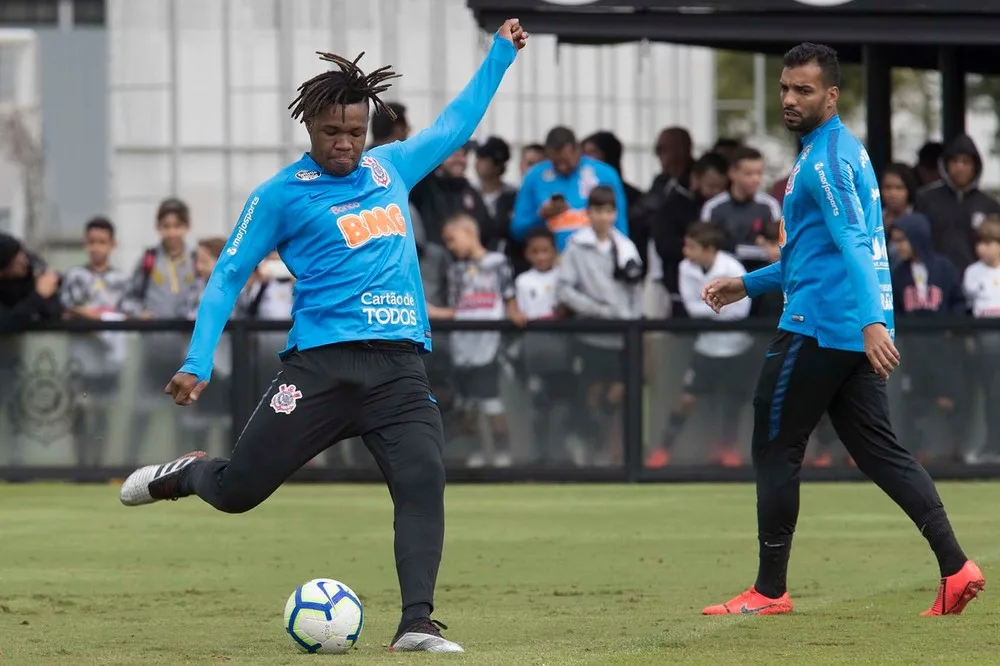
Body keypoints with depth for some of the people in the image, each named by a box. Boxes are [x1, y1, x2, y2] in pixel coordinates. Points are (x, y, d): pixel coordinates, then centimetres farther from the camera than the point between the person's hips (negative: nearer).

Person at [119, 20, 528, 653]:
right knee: (236, 490, -1)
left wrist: (500, 54, 33)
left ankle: (417, 625, -21)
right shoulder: (281, 195, 3)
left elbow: (456, 124, 33)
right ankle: (187, 473, 34)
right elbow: (229, 274, 5)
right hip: (321, 363, -3)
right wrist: (198, 363, -3)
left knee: (423, 481, -20)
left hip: (400, 366, 3)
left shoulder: (392, 167, 17)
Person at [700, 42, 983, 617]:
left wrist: (871, 320, -36)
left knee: (775, 447, 0)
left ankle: (770, 591, 5)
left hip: (818, 327, -10)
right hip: (856, 332, 10)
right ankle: (955, 566, -5)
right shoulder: (843, 150, 20)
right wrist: (749, 284, 28)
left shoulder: (827, 158, -12)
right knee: (878, 448, 6)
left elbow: (853, 244, -25)